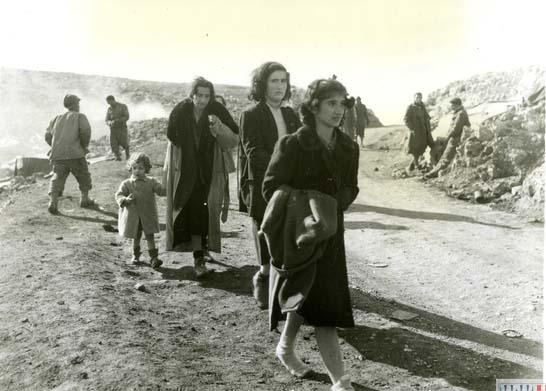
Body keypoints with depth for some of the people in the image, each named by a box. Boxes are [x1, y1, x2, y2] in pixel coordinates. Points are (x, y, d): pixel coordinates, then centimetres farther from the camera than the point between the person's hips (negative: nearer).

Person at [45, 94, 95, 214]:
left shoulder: (57, 118, 21)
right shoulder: (80, 116, 7)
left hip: (57, 155, 4)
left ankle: (53, 202, -13)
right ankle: (85, 199, 23)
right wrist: (84, 146, 2)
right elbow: (85, 131, -11)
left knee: (58, 177, 4)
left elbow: (48, 136, 14)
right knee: (84, 176, 15)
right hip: (74, 153, -4)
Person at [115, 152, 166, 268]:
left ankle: (153, 257, 0)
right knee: (136, 237, 15)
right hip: (133, 216, 1)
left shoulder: (151, 182, -2)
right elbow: (118, 195, -6)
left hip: (148, 216, -1)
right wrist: (125, 200, -27)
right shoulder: (127, 184, -3)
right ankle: (135, 255, 34)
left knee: (150, 236, -1)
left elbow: (161, 190, -7)